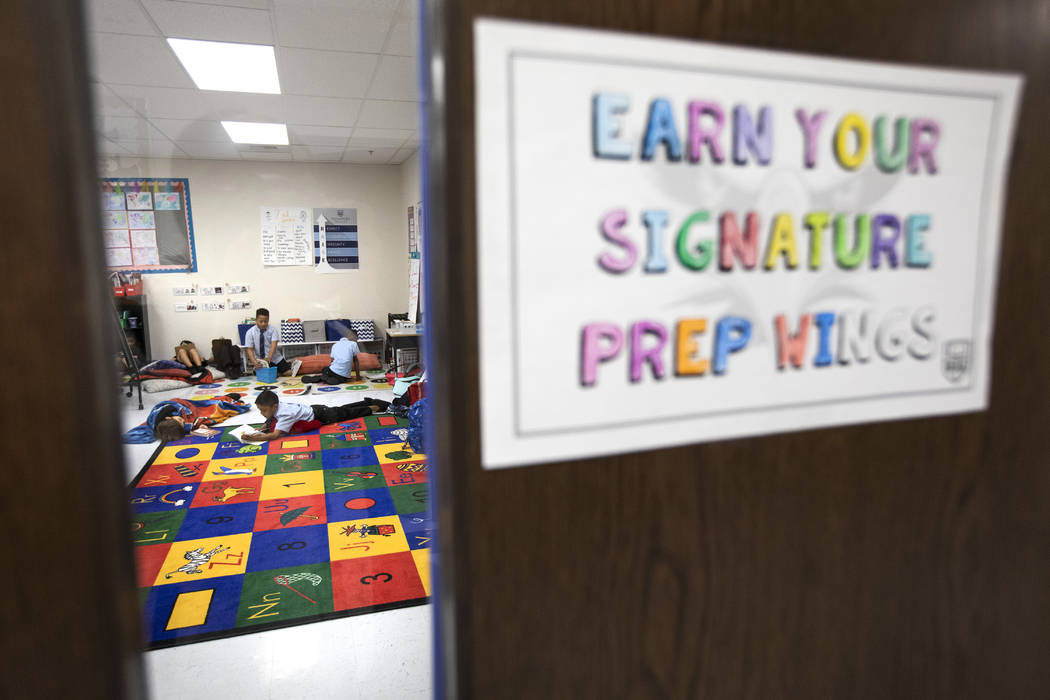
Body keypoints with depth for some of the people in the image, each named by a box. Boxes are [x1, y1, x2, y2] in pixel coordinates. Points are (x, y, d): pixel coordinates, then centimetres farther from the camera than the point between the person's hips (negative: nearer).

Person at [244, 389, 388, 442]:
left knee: (346, 413, 10)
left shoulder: (285, 414, -36)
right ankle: (368, 402, 36)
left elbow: (275, 435, -43)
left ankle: (374, 407, 26)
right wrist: (260, 429, -9)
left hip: (320, 416, -7)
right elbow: (269, 423, 9)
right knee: (343, 410, 22)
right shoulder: (275, 407, -11)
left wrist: (254, 438, -44)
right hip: (312, 410, 7)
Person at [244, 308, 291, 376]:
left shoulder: (272, 330, -8)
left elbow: (274, 345, -20)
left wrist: (269, 358, -39)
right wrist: (254, 362, -32)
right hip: (260, 360, 0)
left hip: (274, 357, 0)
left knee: (288, 373, -11)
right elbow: (250, 350, -13)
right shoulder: (250, 333, -7)